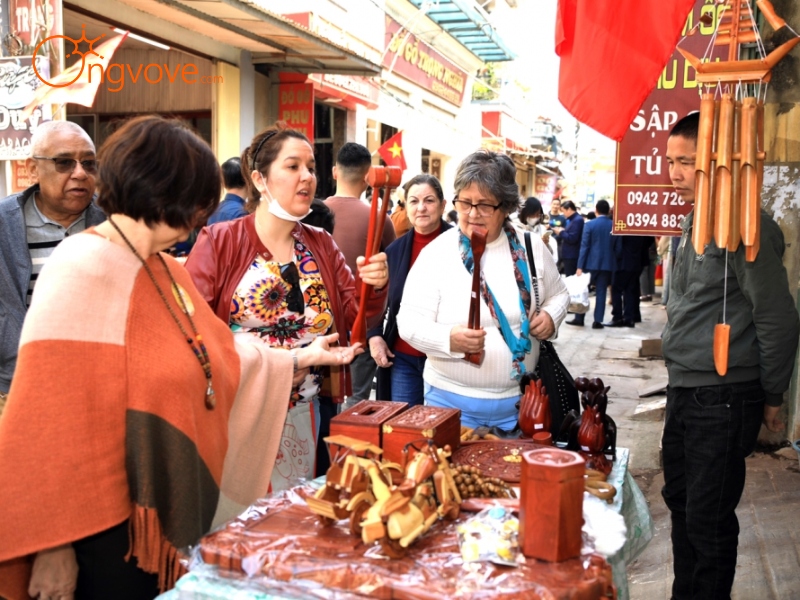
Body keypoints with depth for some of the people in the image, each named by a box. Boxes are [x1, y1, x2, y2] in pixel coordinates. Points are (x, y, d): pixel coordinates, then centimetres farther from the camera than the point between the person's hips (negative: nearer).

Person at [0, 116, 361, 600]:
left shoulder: (166, 270, 8)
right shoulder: (82, 272, -20)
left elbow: (213, 355, 15)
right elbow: (47, 422, -21)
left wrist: (299, 358, 18)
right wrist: (53, 547, -18)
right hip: (111, 530, -8)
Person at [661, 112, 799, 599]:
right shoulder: (694, 222, 11)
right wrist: (681, 385, 17)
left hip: (723, 399, -9)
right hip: (684, 392, 9)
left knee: (708, 520, 2)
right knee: (680, 502, 19)